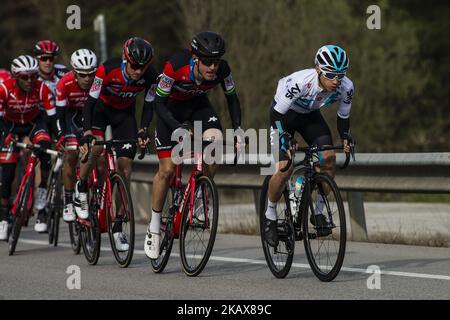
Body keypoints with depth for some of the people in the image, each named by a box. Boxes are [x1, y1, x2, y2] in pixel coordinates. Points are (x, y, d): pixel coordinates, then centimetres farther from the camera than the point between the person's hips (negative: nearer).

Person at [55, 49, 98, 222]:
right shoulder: (65, 83, -31)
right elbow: (60, 113, -24)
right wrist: (62, 137, -32)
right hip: (71, 114, -1)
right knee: (71, 154, -15)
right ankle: (68, 203, -8)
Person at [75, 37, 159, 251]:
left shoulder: (150, 76, -24)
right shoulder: (108, 70, -32)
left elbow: (148, 106, -13)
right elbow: (90, 102, -29)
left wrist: (143, 130, -30)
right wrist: (86, 134, -40)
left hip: (125, 113, 2)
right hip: (102, 108, -2)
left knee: (125, 164, -8)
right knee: (95, 147, -31)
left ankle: (117, 227, -2)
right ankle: (81, 190, -3)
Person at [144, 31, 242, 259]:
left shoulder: (222, 70, -26)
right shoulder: (176, 65, -35)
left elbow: (232, 99, -8)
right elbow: (159, 102, -27)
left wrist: (237, 130, -20)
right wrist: (177, 127, -41)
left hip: (199, 105, 3)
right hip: (172, 106, -3)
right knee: (167, 170, -8)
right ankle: (154, 228, 9)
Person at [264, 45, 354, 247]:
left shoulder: (346, 87, -25)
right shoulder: (299, 82, -39)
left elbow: (343, 116, -5)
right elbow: (277, 114, -30)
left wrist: (346, 139, -19)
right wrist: (284, 142, -41)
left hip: (310, 115, 4)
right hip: (284, 114, -4)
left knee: (328, 158, -17)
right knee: (285, 167, -18)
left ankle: (319, 212, -1)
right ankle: (270, 215, 4)